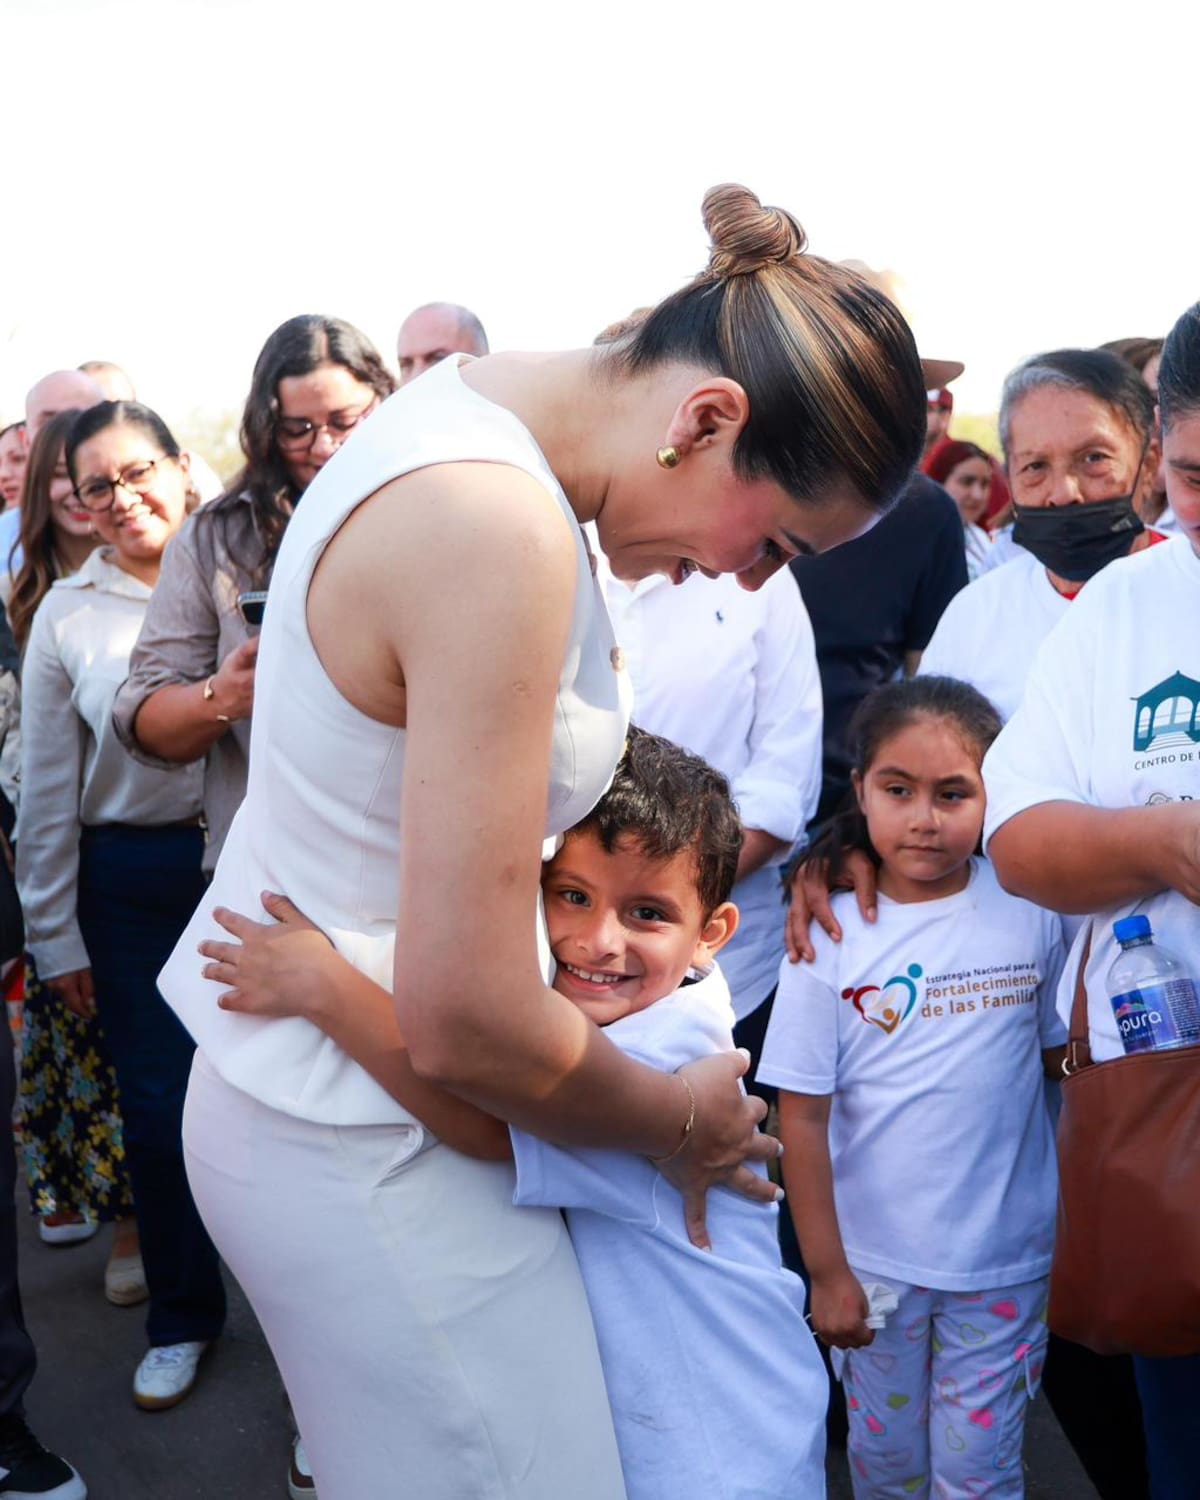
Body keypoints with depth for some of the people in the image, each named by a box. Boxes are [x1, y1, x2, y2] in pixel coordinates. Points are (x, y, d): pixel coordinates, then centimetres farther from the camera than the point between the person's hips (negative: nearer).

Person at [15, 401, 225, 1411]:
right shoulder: (67, 615, 2)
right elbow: (47, 793, 5)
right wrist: (56, 937, 5)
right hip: (131, 883, 1)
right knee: (158, 1101, 9)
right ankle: (183, 1317, 32)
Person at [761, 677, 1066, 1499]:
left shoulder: (1032, 910, -5)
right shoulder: (832, 935, -10)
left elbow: (1065, 1053, 7)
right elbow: (803, 1115, -7)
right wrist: (825, 1269, -5)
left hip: (1007, 1257, 0)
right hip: (875, 1257, 0)